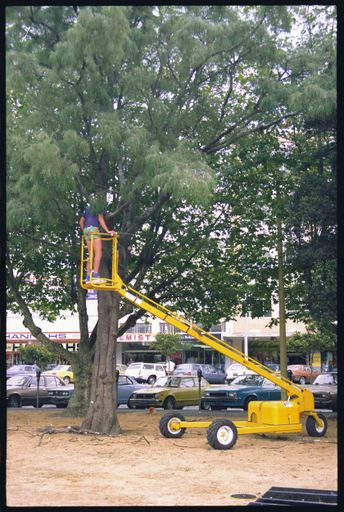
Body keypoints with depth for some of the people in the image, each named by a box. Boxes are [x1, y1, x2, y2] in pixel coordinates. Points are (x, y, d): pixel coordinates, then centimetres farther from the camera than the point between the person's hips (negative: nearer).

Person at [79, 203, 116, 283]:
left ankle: (88, 277, -1)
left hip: (86, 230, 8)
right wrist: (108, 231, -11)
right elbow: (100, 219, -5)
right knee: (98, 253, -15)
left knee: (91, 255, 7)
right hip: (93, 229, -8)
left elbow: (81, 222, 24)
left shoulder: (86, 209, 27)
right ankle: (95, 276, -28)